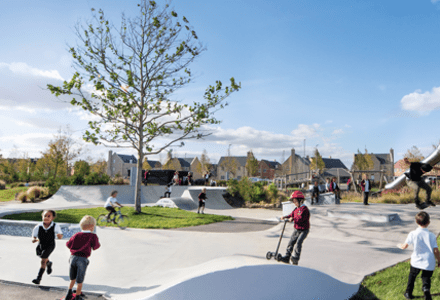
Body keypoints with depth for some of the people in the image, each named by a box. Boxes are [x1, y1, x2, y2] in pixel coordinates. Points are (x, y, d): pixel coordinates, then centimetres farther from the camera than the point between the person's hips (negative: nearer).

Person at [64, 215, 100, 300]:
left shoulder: (76, 235, 2)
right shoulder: (93, 236, -8)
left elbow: (68, 244, 9)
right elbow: (95, 247, 0)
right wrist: (98, 244, 20)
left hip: (73, 257, 4)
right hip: (82, 259, -4)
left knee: (72, 278, 25)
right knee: (79, 281, 10)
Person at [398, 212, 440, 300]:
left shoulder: (413, 234, -8)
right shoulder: (432, 235, -5)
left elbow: (404, 246, -4)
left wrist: (399, 245, 19)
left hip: (416, 262, 0)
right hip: (429, 263, 0)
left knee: (412, 277, 21)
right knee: (426, 280, 8)